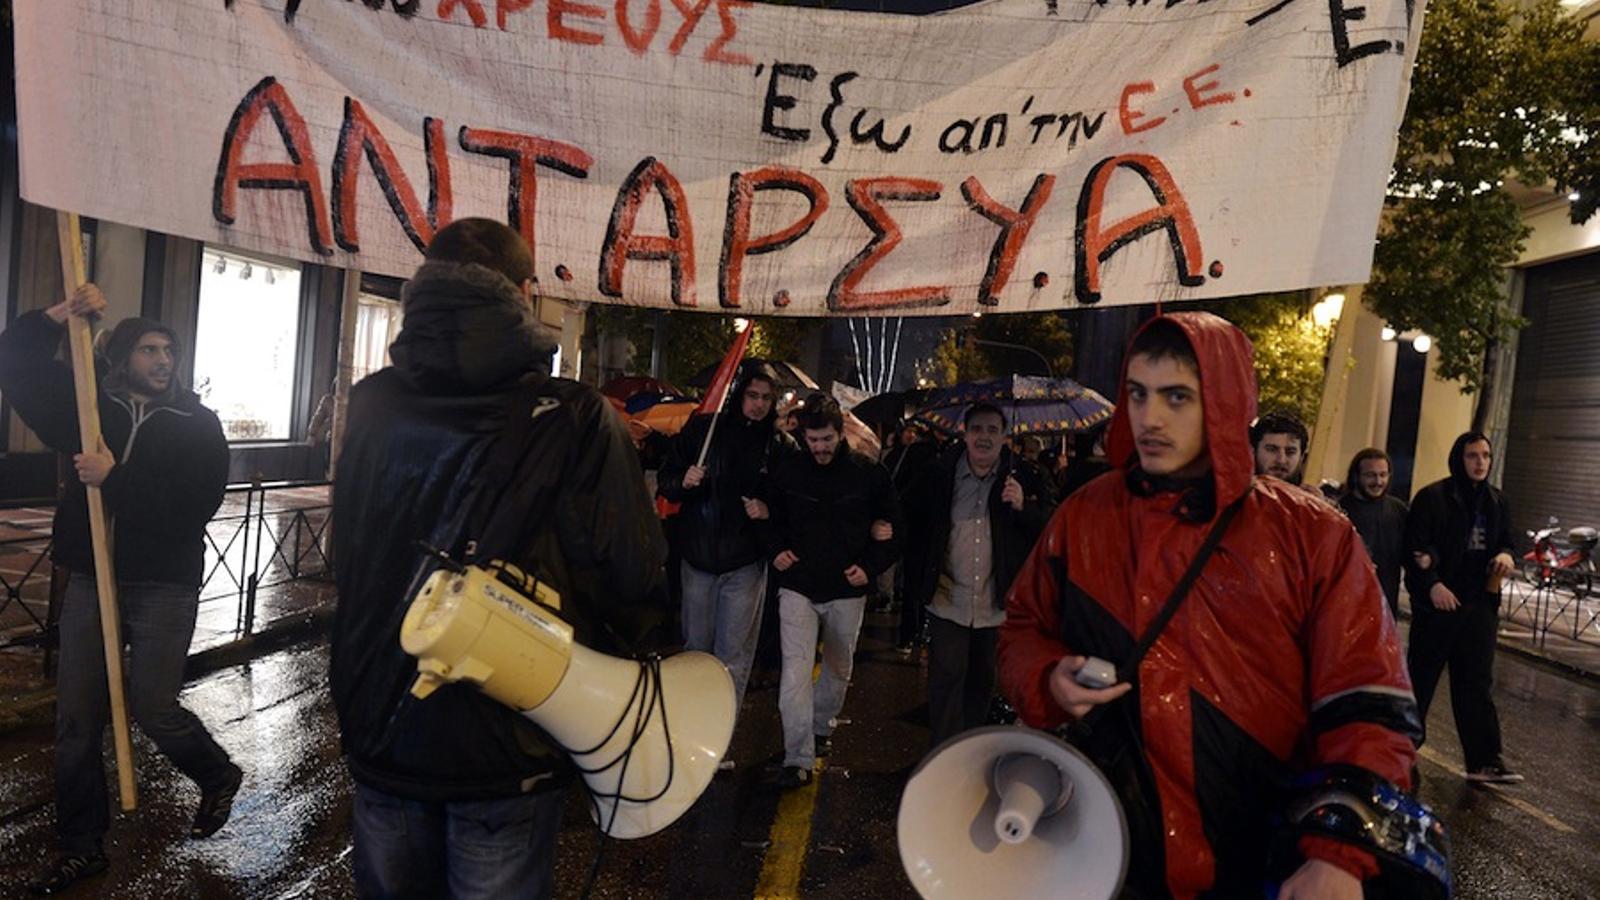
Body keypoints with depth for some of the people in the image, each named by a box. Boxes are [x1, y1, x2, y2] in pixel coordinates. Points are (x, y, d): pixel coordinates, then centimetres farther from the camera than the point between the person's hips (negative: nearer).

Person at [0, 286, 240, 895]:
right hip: (90, 579, 4)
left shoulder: (198, 424, -4)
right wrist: (59, 316, -10)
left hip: (165, 587, -4)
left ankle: (219, 778, 27)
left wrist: (115, 477, -21)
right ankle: (81, 846, 23)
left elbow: (195, 505, -16)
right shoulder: (90, 405, 7)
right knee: (76, 719, 7)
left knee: (152, 708, -3)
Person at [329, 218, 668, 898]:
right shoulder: (575, 420, -20)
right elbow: (632, 576, -19)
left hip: (377, 727, 4)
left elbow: (347, 560, 7)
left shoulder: (371, 406, -5)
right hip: (508, 744, -4)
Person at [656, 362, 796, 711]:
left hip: (745, 564, -1)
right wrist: (683, 482, -18)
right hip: (698, 558, 1)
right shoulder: (702, 428, 1)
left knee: (733, 656, 2)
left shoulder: (781, 445, 0)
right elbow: (665, 479, 4)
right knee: (696, 647, 13)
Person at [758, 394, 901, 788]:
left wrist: (871, 566, -9)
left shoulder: (869, 473, -6)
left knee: (839, 668, 18)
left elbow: (892, 526, 4)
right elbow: (770, 516, 12)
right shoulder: (787, 472, -4)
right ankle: (798, 759, -7)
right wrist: (776, 550, -5)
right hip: (798, 587, -1)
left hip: (847, 591, 1)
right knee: (795, 670, -11)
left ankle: (822, 726, 43)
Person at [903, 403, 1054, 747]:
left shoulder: (1025, 477, -4)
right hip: (948, 601, -1)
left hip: (998, 603, 1)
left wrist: (1022, 507, -23)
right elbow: (909, 519, 10)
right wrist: (923, 573, 5)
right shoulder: (939, 474, -4)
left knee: (982, 681, 17)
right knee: (946, 678, -3)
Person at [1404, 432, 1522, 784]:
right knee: (1421, 678, 5)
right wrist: (1432, 585, -20)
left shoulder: (1498, 502, 12)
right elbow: (1415, 547, -10)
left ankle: (1484, 762, 9)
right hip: (1437, 603, -5)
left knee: (1478, 685, 6)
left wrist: (1505, 556, -3)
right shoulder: (1432, 497, -7)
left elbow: (1505, 542, 21)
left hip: (1480, 605, 5)